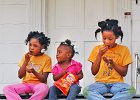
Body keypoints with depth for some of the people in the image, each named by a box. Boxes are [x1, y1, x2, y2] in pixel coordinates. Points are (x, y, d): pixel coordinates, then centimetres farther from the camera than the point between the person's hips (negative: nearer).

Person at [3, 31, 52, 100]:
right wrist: (26, 61, -9)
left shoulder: (46, 59, -4)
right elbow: (20, 76, 2)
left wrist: (34, 72, -25)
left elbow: (44, 79, -7)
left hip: (38, 85, -3)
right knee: (7, 88, -23)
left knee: (44, 88, -40)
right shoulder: (26, 56, 6)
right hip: (26, 84, 4)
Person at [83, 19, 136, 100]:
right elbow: (94, 72, 4)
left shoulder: (124, 49, 2)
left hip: (117, 83, 0)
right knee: (86, 90, -33)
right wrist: (100, 55, -6)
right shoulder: (97, 49, 6)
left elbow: (124, 73, 2)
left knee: (131, 90, -35)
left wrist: (112, 62, -13)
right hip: (101, 83, 1)